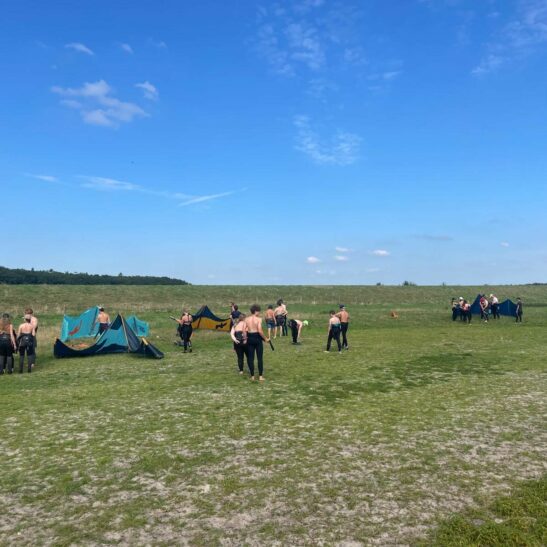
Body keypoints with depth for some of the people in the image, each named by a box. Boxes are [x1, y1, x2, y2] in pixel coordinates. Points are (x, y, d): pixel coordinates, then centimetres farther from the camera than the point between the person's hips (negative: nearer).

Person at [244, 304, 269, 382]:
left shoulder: (246, 319, 2)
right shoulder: (258, 319, -10)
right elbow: (260, 331, -17)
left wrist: (245, 338, 12)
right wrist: (265, 339, -6)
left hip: (250, 338, 4)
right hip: (257, 338, -3)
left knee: (250, 358, 10)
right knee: (260, 358, 6)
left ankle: (252, 376, 13)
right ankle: (260, 376, 8)